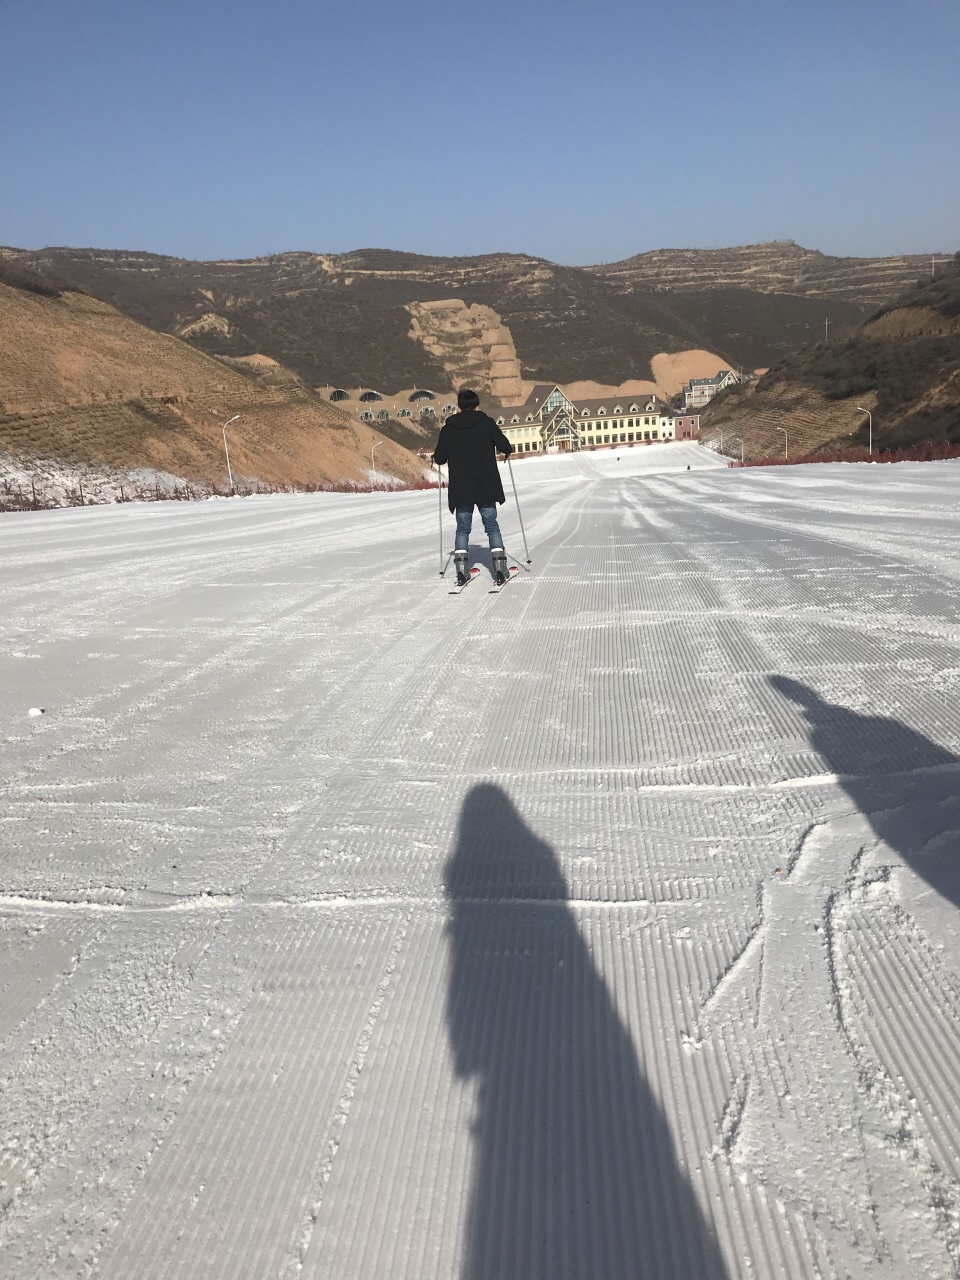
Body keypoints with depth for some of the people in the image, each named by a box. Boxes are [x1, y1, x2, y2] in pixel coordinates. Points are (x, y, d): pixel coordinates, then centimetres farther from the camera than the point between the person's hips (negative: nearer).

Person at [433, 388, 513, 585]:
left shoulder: (448, 429, 1)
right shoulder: (487, 423, -2)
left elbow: (439, 459, 2)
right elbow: (505, 447, -6)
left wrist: (436, 456, 25)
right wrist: (508, 452, 17)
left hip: (460, 489, 1)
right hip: (486, 487, -1)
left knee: (462, 528, 11)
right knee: (492, 526, 9)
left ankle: (461, 569, 0)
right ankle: (500, 568, 0)